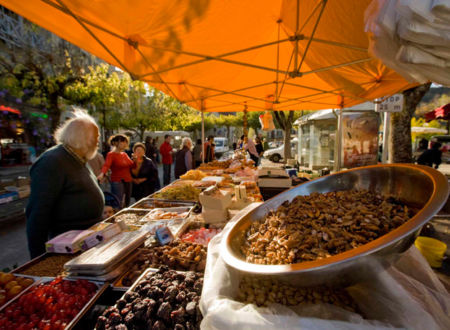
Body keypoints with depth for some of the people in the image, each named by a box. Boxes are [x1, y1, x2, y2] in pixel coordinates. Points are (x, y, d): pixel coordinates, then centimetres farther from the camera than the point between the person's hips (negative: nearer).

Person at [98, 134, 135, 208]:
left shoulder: (124, 154, 13)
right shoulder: (111, 154, -8)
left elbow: (132, 166, 14)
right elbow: (106, 165, -26)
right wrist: (102, 174, -46)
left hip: (128, 182, 7)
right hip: (117, 182, -7)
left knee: (126, 205, 12)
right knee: (118, 207, -11)